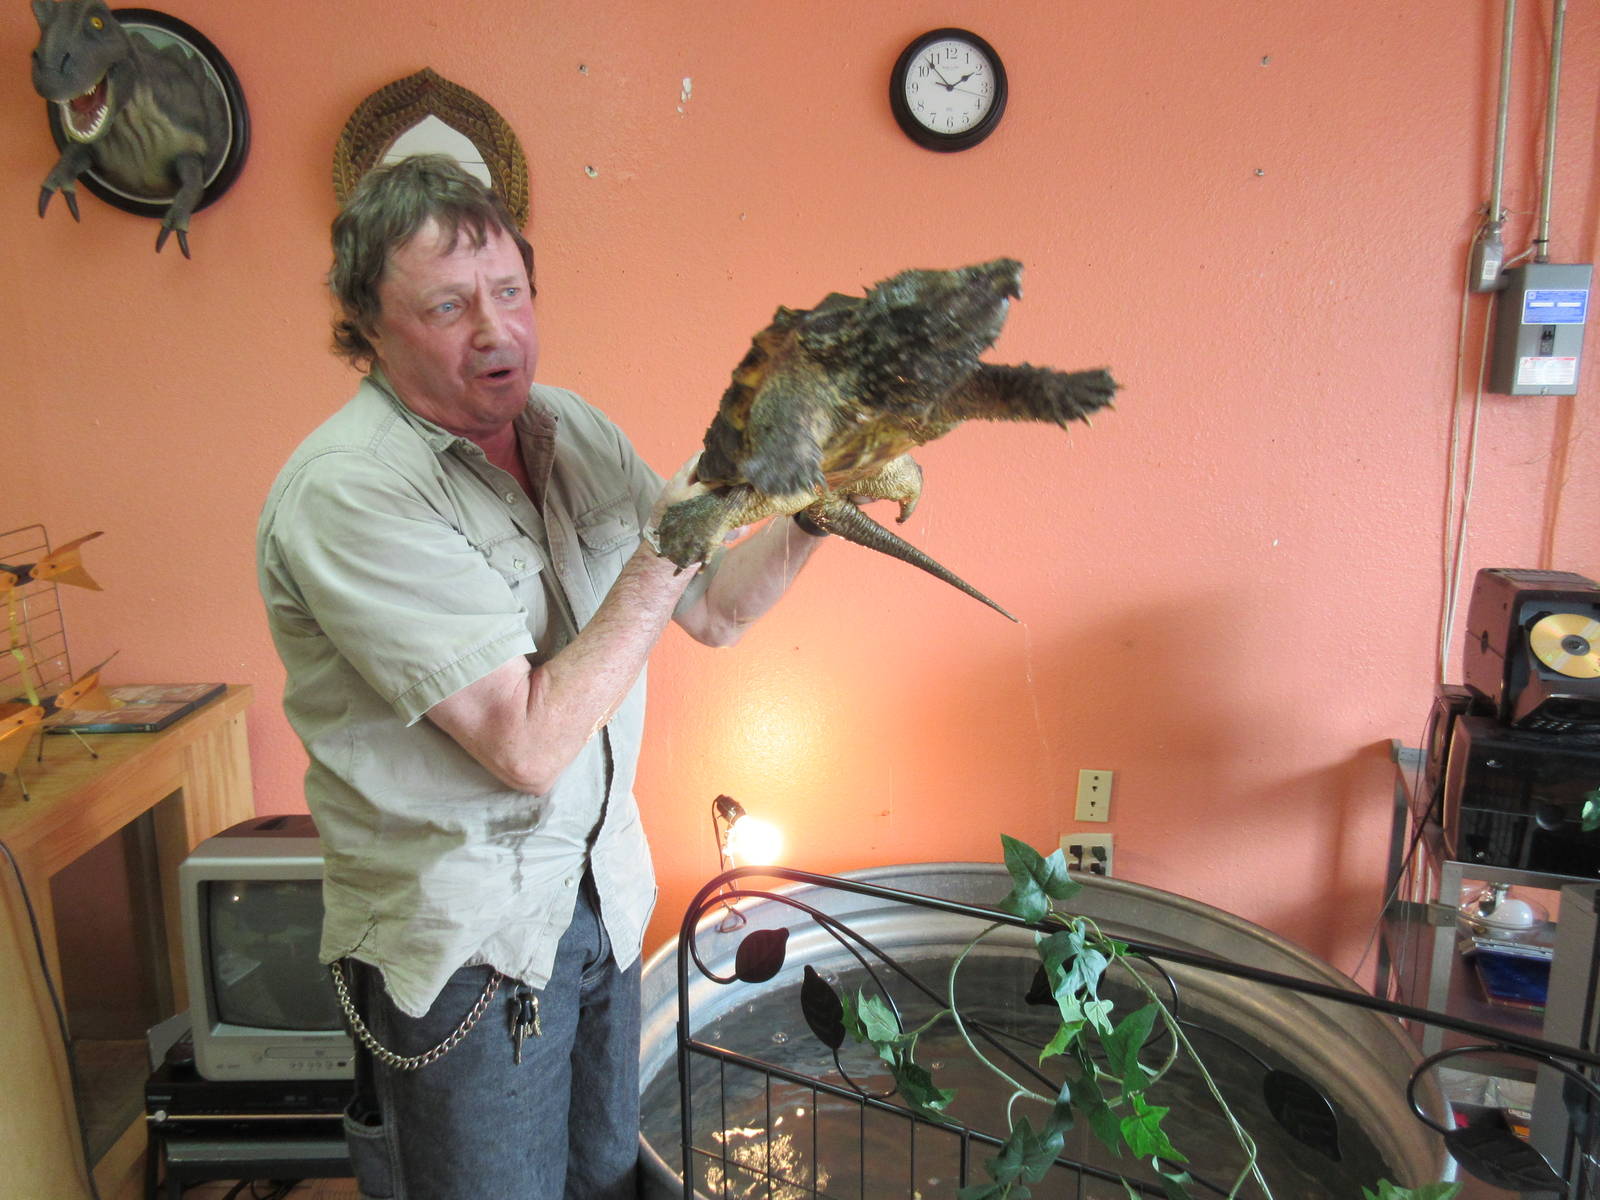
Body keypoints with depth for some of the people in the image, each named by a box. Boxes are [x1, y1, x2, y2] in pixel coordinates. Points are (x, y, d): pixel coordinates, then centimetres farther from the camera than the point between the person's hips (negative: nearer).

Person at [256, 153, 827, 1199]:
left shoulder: (570, 428, 2)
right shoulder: (349, 489, -21)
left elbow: (711, 615, 7)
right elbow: (529, 746, -26)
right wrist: (669, 546, -23)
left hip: (602, 897, 7)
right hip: (464, 945, -6)